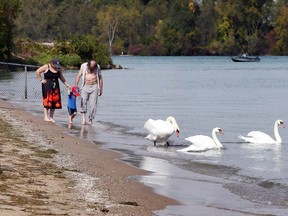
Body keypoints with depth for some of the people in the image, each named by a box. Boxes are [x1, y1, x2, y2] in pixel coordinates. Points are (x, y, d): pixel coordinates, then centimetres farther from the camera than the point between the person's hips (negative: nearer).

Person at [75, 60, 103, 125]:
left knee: (93, 104, -8)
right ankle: (83, 118, -23)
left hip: (94, 87, 0)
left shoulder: (97, 67, 4)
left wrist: (101, 89, 9)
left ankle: (90, 120, 0)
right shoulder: (83, 66, 2)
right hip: (85, 86, 0)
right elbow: (79, 76, 5)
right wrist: (76, 86, -3)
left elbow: (100, 78, 10)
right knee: (83, 101, -19)